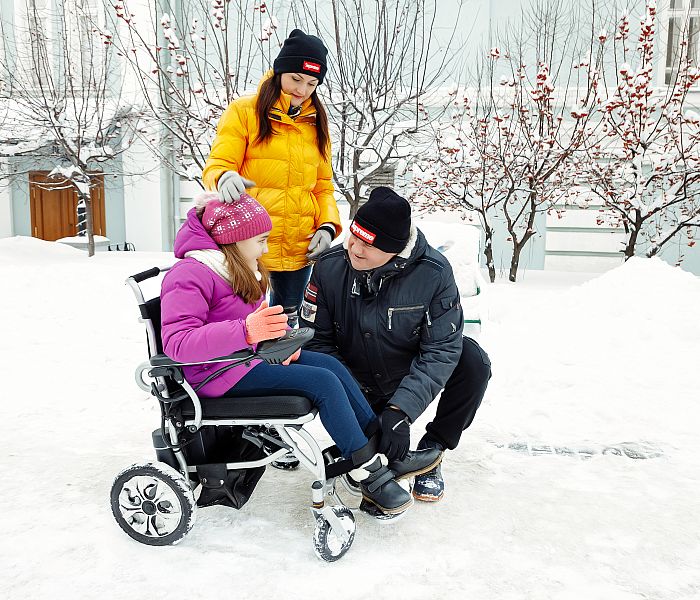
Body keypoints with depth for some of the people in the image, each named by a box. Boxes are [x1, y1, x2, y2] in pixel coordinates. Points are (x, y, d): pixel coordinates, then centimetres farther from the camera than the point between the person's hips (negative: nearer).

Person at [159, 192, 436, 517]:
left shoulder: (239, 269, 13)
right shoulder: (189, 275, -19)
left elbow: (258, 316, 23)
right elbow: (178, 343, -31)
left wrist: (284, 335, 0)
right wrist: (247, 330, -42)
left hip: (252, 355, 10)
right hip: (220, 372, -10)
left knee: (330, 364, -4)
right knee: (324, 382, -18)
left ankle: (381, 445, 0)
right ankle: (369, 474, -10)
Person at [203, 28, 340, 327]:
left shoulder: (315, 121, 13)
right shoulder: (244, 111, -1)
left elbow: (323, 184, 14)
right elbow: (215, 166, -5)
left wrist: (328, 224, -3)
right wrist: (224, 178, -29)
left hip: (300, 247, 5)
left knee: (287, 317, 16)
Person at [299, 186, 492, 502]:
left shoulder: (433, 272, -25)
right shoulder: (329, 266, -20)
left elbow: (441, 348, -26)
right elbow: (317, 340, -14)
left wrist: (401, 410, -36)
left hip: (413, 375, -1)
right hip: (359, 385, 1)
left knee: (473, 361, -25)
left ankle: (431, 451, -7)